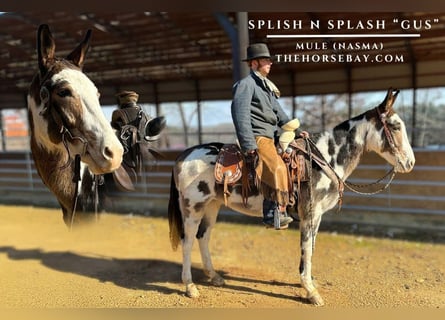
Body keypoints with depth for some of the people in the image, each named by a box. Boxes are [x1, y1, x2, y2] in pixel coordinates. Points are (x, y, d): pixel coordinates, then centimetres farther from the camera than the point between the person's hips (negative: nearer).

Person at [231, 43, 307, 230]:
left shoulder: (266, 85, 24)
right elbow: (240, 116, -15)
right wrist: (249, 146, -22)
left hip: (271, 137, 10)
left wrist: (295, 131, 14)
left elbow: (278, 113, 26)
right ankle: (274, 214, -24)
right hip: (258, 138, -10)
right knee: (277, 168, -29)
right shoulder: (246, 84, -5)